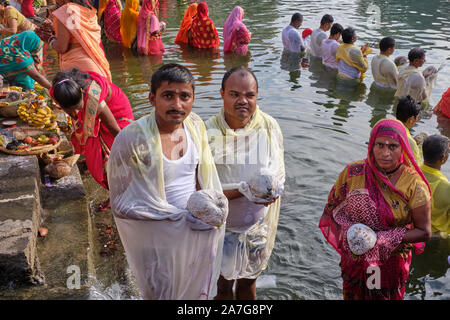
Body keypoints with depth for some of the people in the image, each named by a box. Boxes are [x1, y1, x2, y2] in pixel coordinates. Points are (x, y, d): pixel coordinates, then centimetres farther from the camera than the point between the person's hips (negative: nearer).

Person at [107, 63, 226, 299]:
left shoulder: (195, 125, -7)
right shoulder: (131, 139, -25)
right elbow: (122, 204, -21)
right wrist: (183, 216, -24)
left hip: (201, 233, 5)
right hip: (157, 236, -5)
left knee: (198, 290, 27)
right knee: (164, 293, 18)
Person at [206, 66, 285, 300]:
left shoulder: (269, 127, -9)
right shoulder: (209, 132, -19)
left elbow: (278, 174, -2)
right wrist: (243, 191, -30)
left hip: (257, 225, 3)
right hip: (220, 225, -2)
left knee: (248, 280, 24)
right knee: (222, 285, 16)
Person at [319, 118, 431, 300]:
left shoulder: (414, 184, -18)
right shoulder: (353, 173, -13)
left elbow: (424, 232, -12)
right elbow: (333, 206, -1)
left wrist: (384, 239, -25)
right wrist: (349, 231, -20)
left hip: (391, 263, -1)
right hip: (354, 258, 2)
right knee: (352, 295, 23)